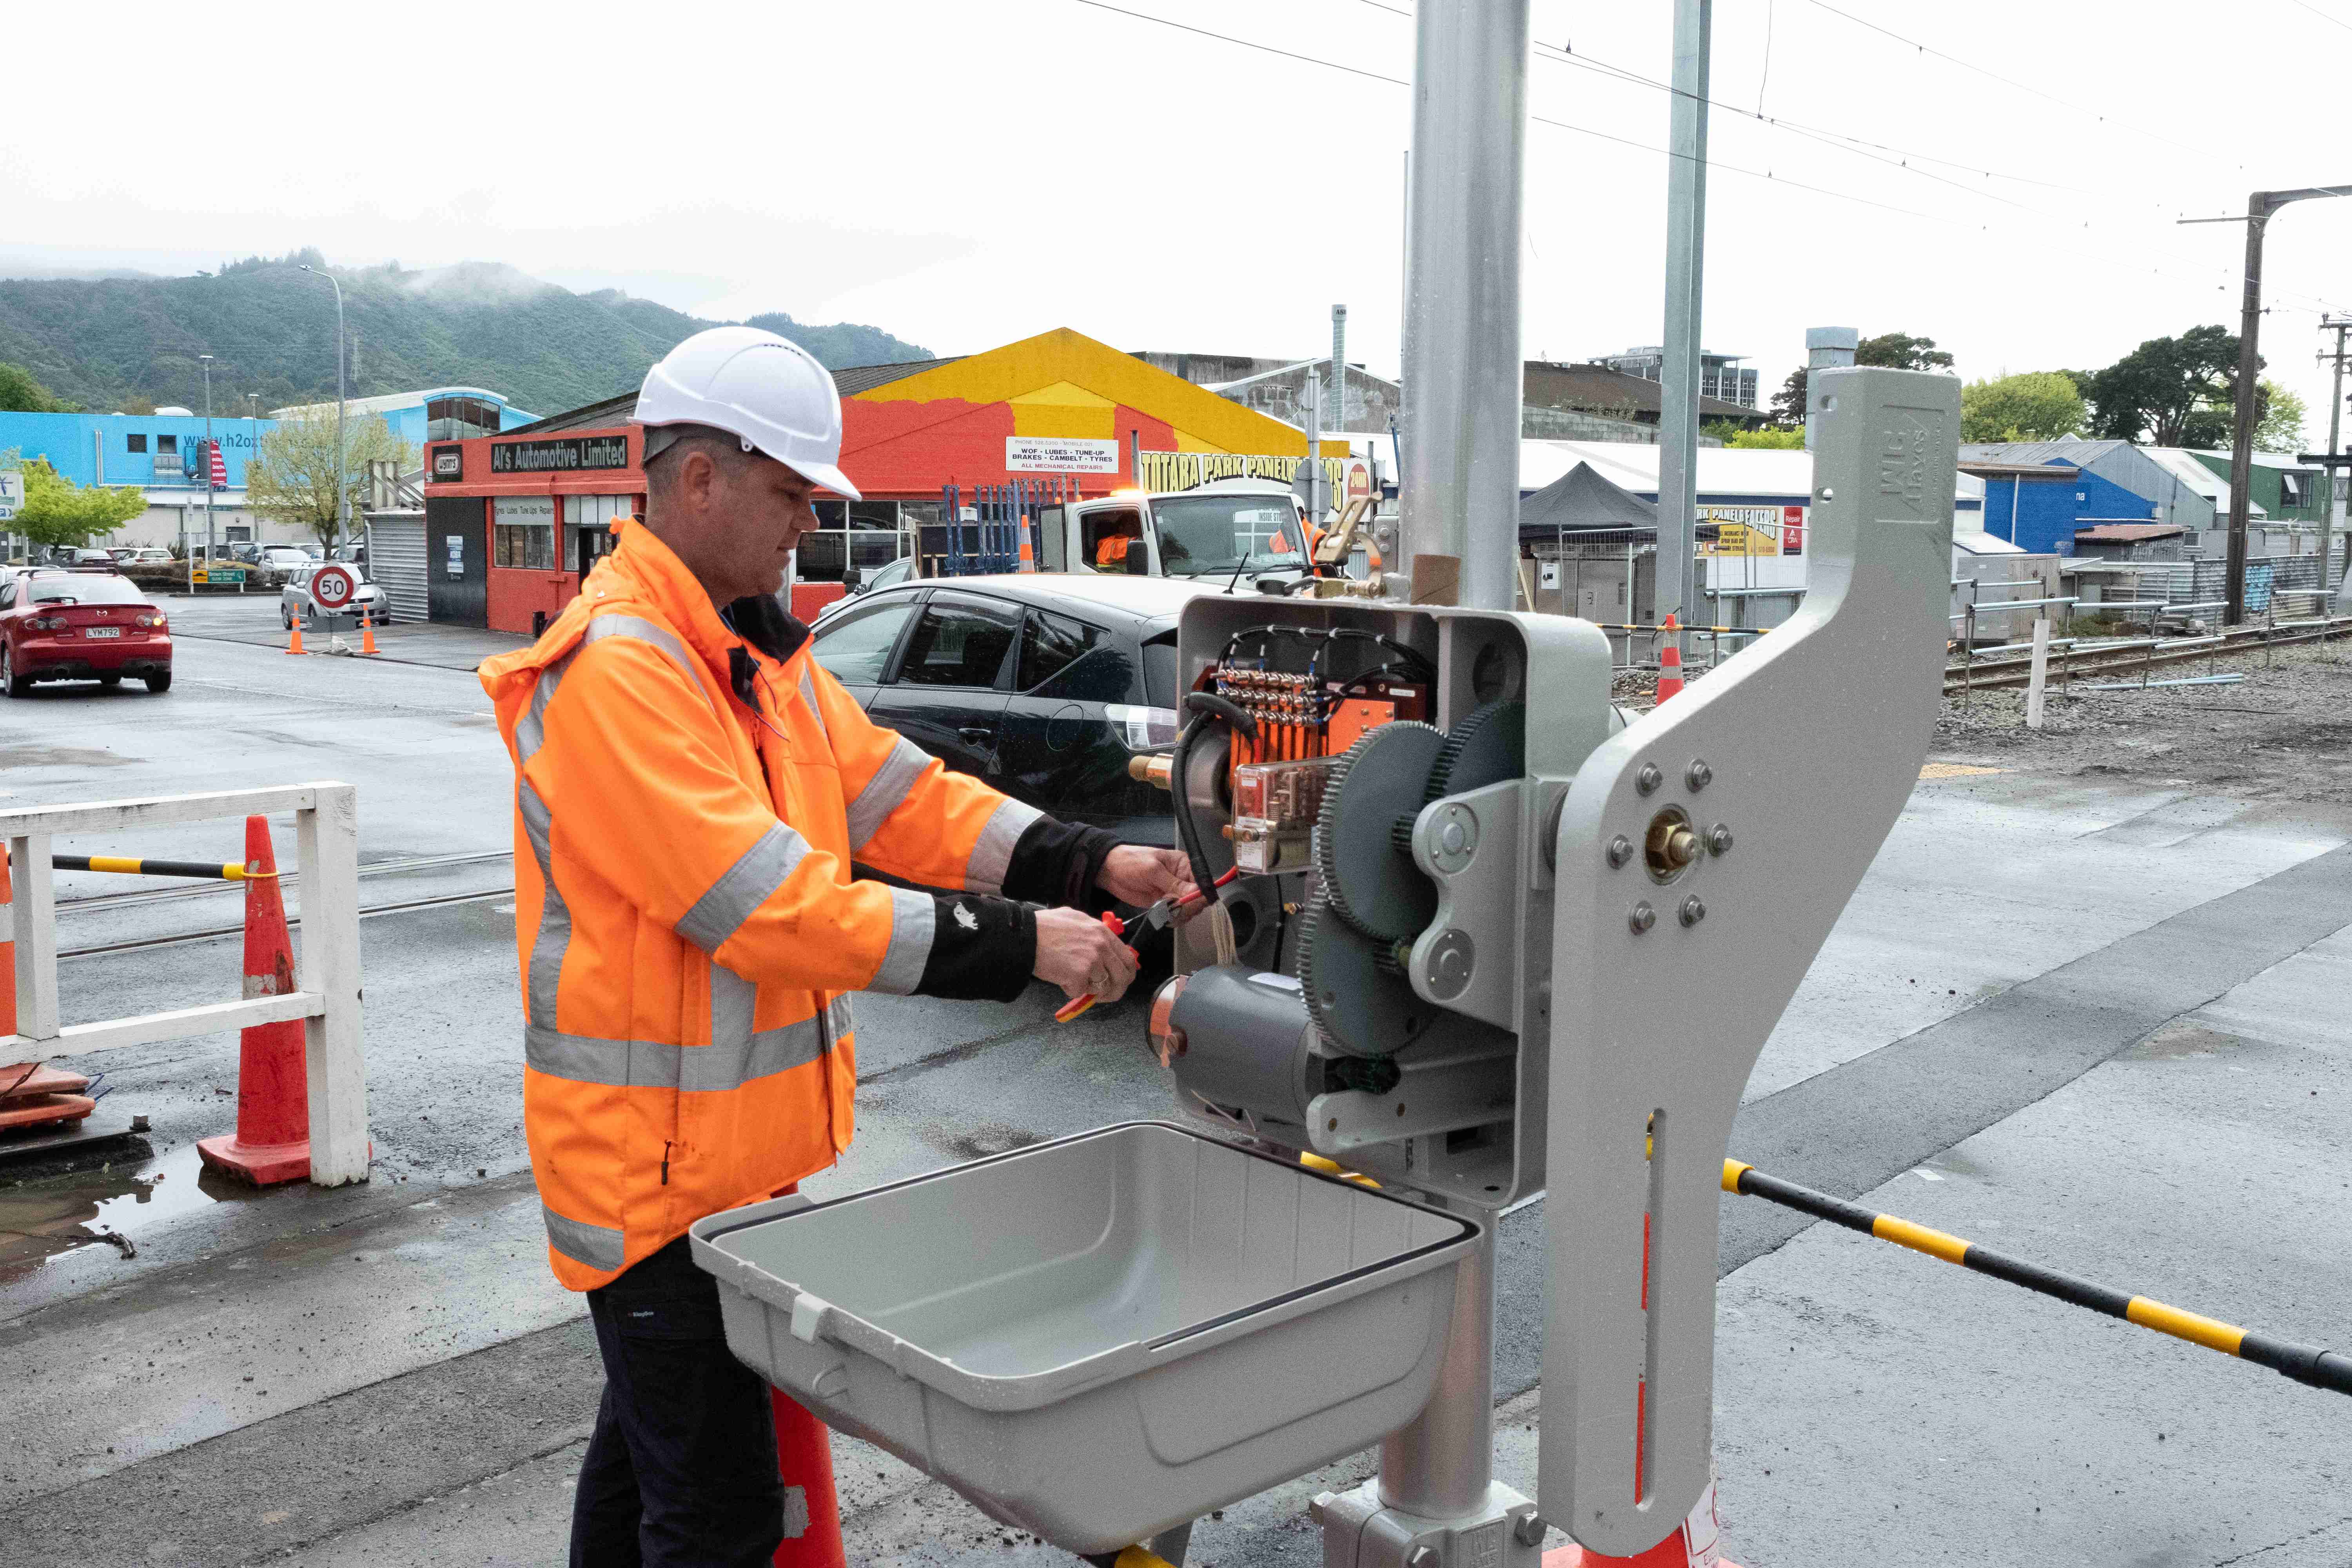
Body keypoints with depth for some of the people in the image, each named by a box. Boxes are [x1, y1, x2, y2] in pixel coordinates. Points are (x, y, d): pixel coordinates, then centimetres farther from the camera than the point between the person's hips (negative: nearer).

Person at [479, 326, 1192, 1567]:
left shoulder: (757, 650, 9)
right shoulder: (615, 669, -23)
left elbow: (896, 794, 5)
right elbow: (773, 906, -29)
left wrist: (1091, 865, -8)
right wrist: (1019, 945, -26)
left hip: (734, 1138, 10)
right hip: (655, 1159, -10)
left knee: (650, 1445, 26)